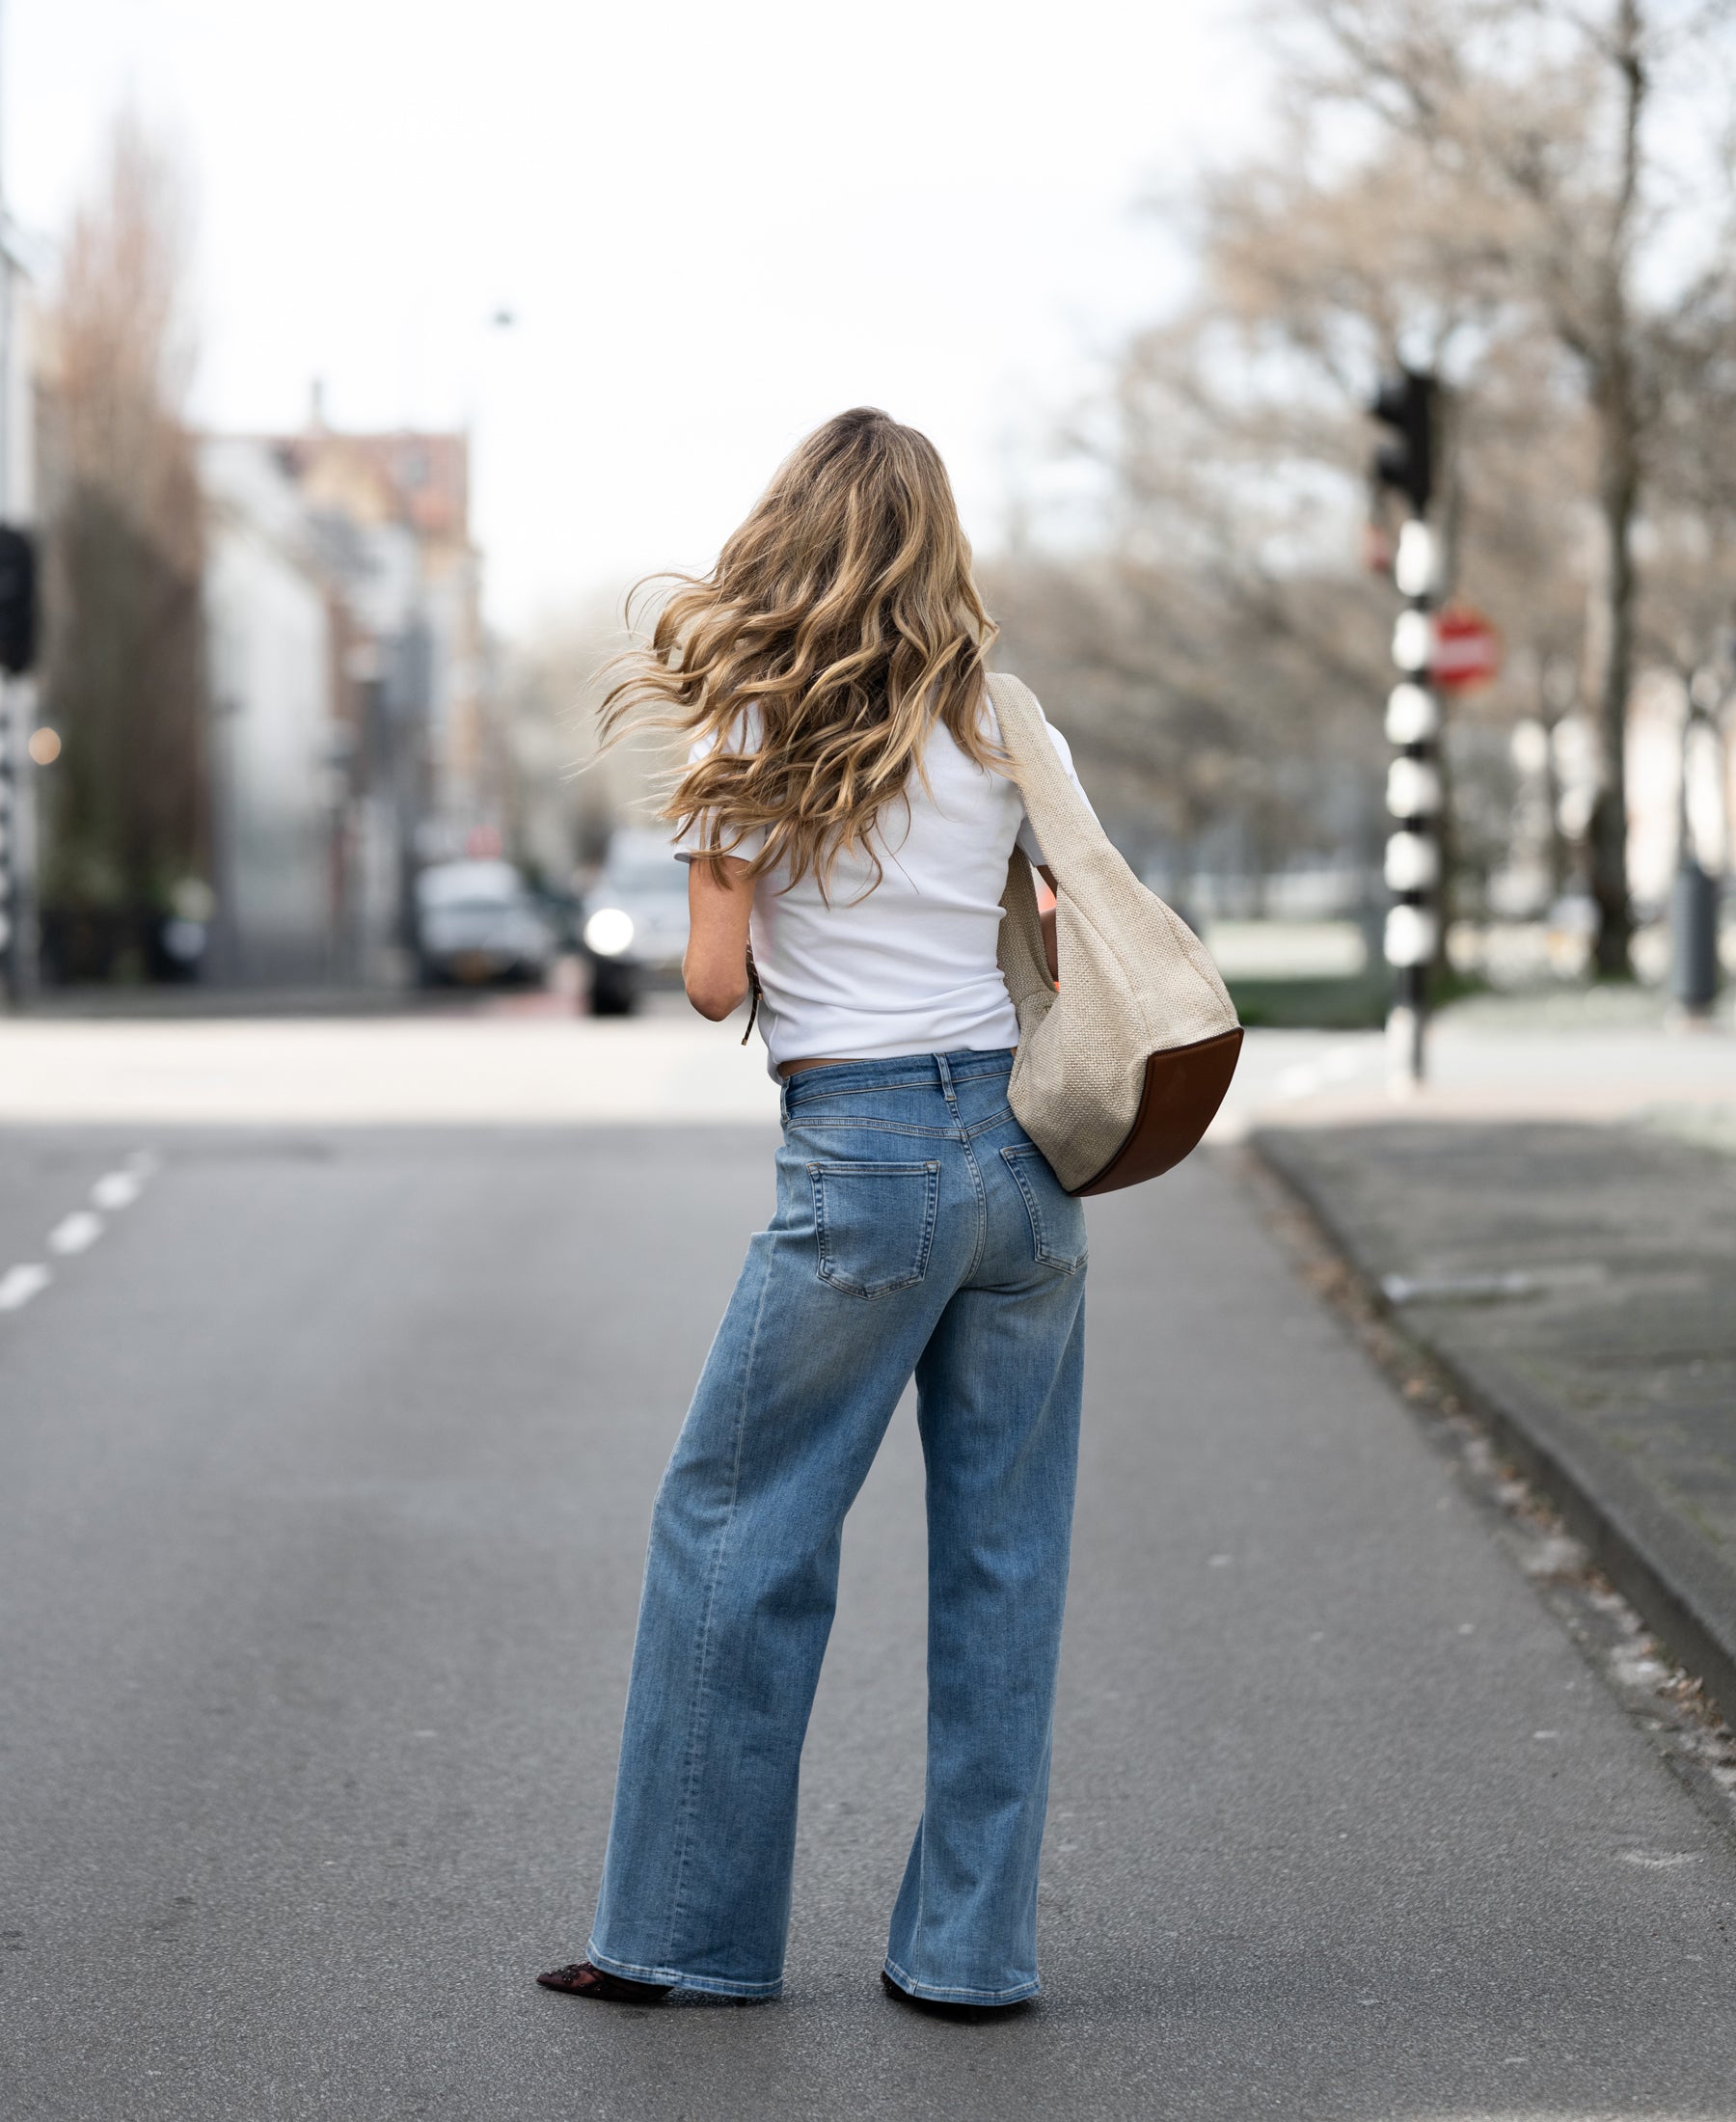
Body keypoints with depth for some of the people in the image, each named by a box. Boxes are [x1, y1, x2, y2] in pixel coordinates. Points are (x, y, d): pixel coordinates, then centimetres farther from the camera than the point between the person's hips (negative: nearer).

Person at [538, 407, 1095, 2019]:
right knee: (1000, 1547, 8)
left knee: (734, 1523, 7)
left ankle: (688, 1927, 11)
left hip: (861, 1159, -3)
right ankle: (971, 1946, 11)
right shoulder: (1006, 724, 6)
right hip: (1023, 1142, 4)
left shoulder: (753, 735, -2)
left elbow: (713, 984, -2)